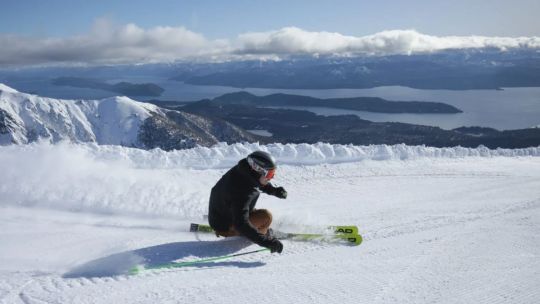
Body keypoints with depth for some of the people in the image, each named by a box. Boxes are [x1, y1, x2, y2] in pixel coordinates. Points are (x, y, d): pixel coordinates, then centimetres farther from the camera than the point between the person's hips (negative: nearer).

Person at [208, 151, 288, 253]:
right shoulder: (241, 193, -39)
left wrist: (273, 190, -3)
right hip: (224, 226, -9)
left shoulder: (242, 169, -15)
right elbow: (240, 224, -43)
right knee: (265, 216, -19)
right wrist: (267, 242, -45)